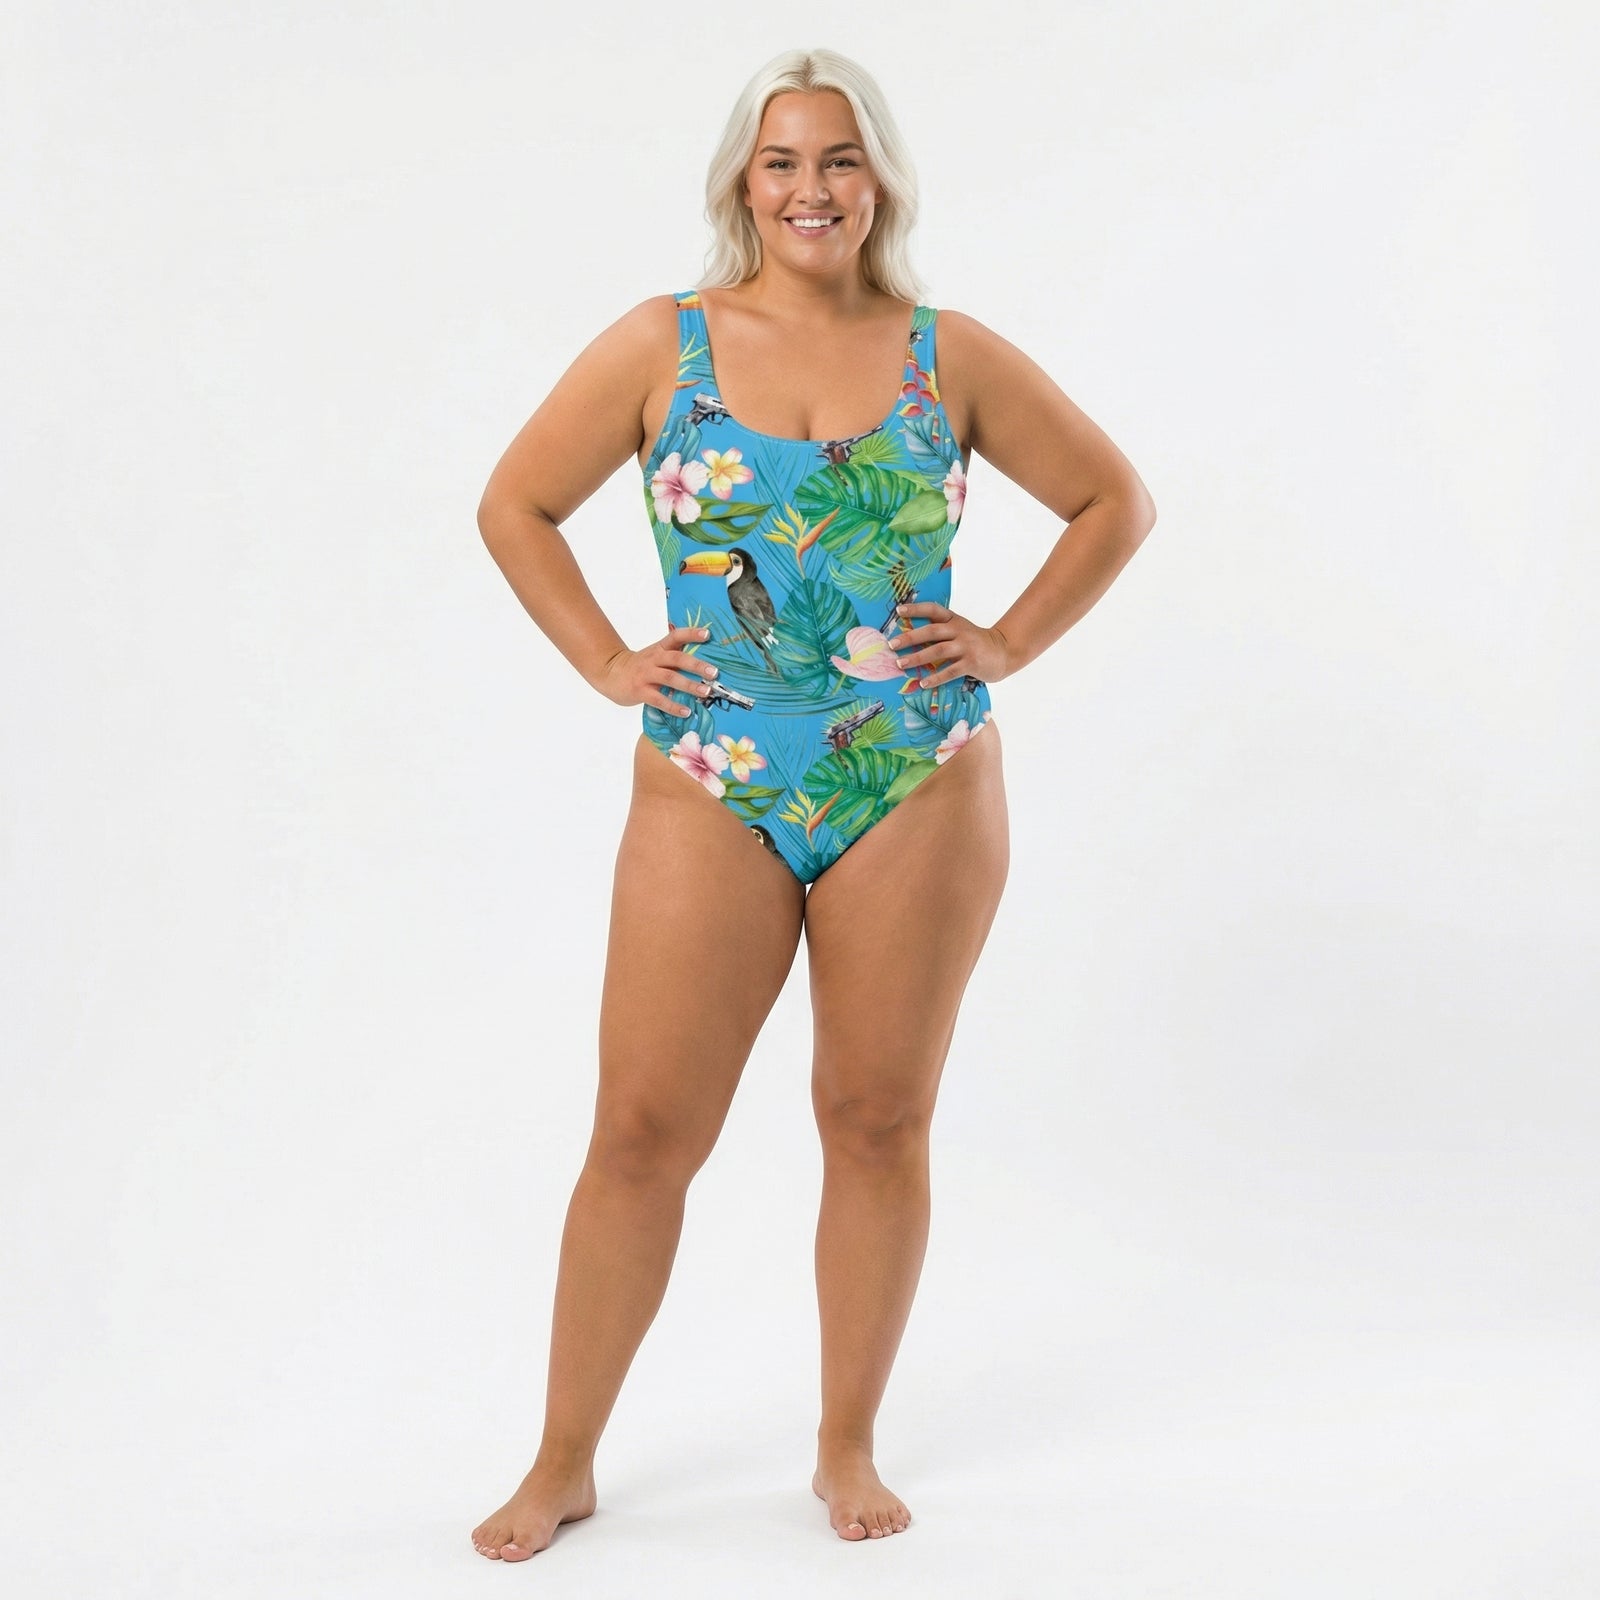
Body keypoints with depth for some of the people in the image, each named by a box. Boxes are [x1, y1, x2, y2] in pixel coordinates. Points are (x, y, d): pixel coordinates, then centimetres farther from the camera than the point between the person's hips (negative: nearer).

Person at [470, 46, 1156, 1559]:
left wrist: (1005, 646, 4)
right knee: (642, 1134, 0)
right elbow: (516, 504, 11)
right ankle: (562, 1464, 16)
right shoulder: (663, 345, 2)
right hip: (709, 797, -1)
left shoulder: (950, 356, 3)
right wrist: (606, 663, 3)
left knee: (879, 1124, 8)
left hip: (919, 794, 1)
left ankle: (849, 1450, 25)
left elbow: (1116, 499, 12)